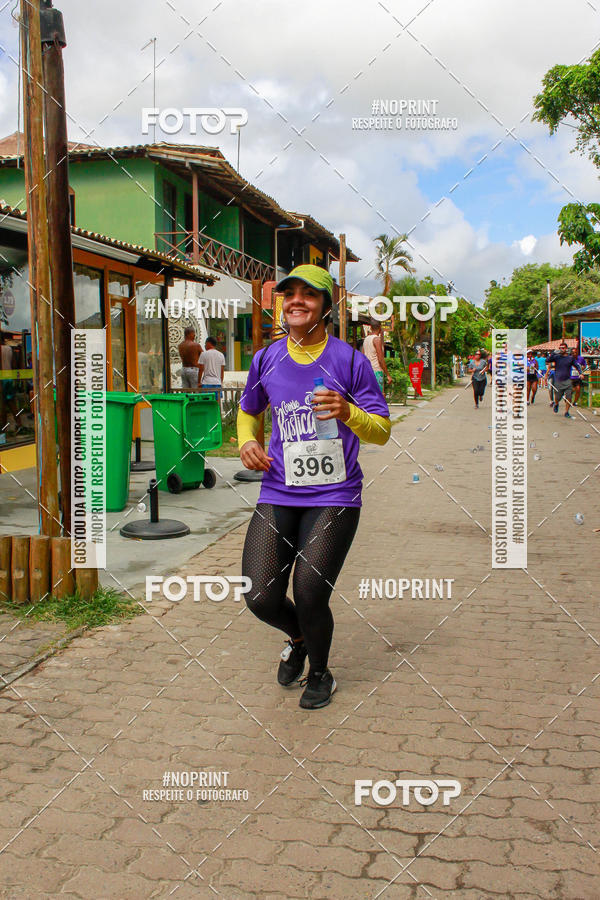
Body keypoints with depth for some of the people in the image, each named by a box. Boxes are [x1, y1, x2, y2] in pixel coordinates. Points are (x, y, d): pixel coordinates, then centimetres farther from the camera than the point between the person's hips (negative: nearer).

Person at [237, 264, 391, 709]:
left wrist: (348, 413, -23)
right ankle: (299, 638, 33)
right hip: (278, 495, 3)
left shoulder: (349, 360, -2)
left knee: (310, 594, -10)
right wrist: (247, 442, 4)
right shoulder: (266, 359, 8)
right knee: (261, 597, -5)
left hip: (334, 497, -3)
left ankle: (320, 673, 23)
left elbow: (382, 431, -2)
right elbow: (248, 410, 26)